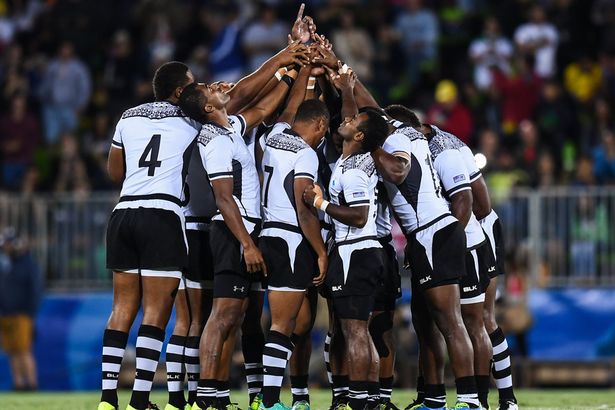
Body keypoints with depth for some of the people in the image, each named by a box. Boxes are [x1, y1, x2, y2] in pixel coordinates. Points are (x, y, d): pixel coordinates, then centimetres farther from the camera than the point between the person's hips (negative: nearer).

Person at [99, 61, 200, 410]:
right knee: (156, 313, -4)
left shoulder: (128, 119, 16)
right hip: (164, 215, -5)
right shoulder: (191, 123, 3)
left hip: (124, 211, 5)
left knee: (123, 308, 8)